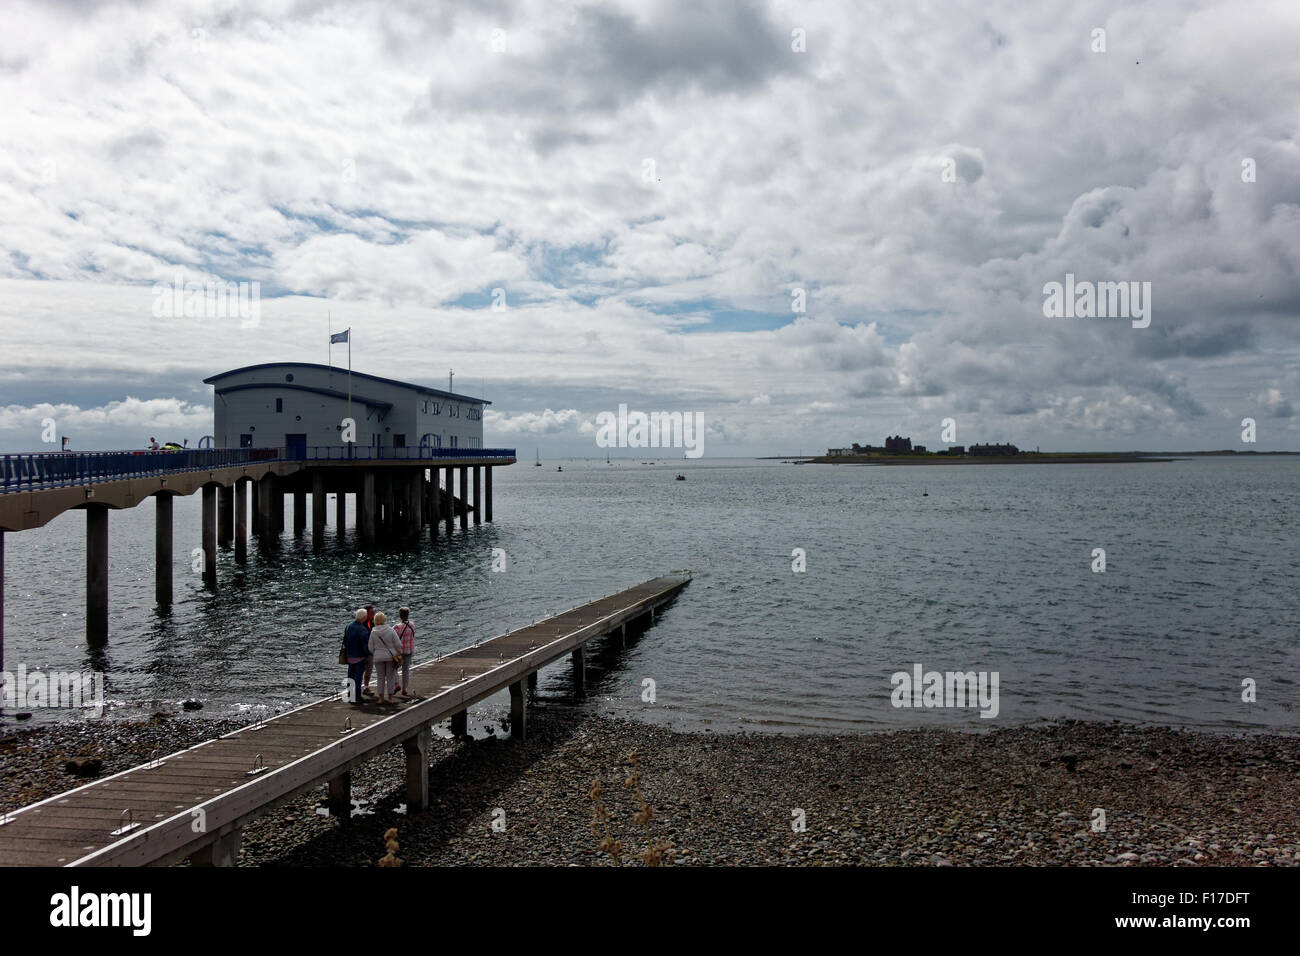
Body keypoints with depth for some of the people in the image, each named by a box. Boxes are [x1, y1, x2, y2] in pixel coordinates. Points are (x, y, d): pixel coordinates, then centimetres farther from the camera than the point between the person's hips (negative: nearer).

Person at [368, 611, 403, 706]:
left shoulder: (373, 633, -4)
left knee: (380, 678, 10)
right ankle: (390, 698, 8)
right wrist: (399, 654, 7)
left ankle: (381, 698, 14)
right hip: (391, 657, -1)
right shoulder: (391, 631, -9)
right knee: (390, 677, 7)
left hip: (378, 658, 1)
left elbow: (371, 648, 1)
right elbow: (398, 644, -8)